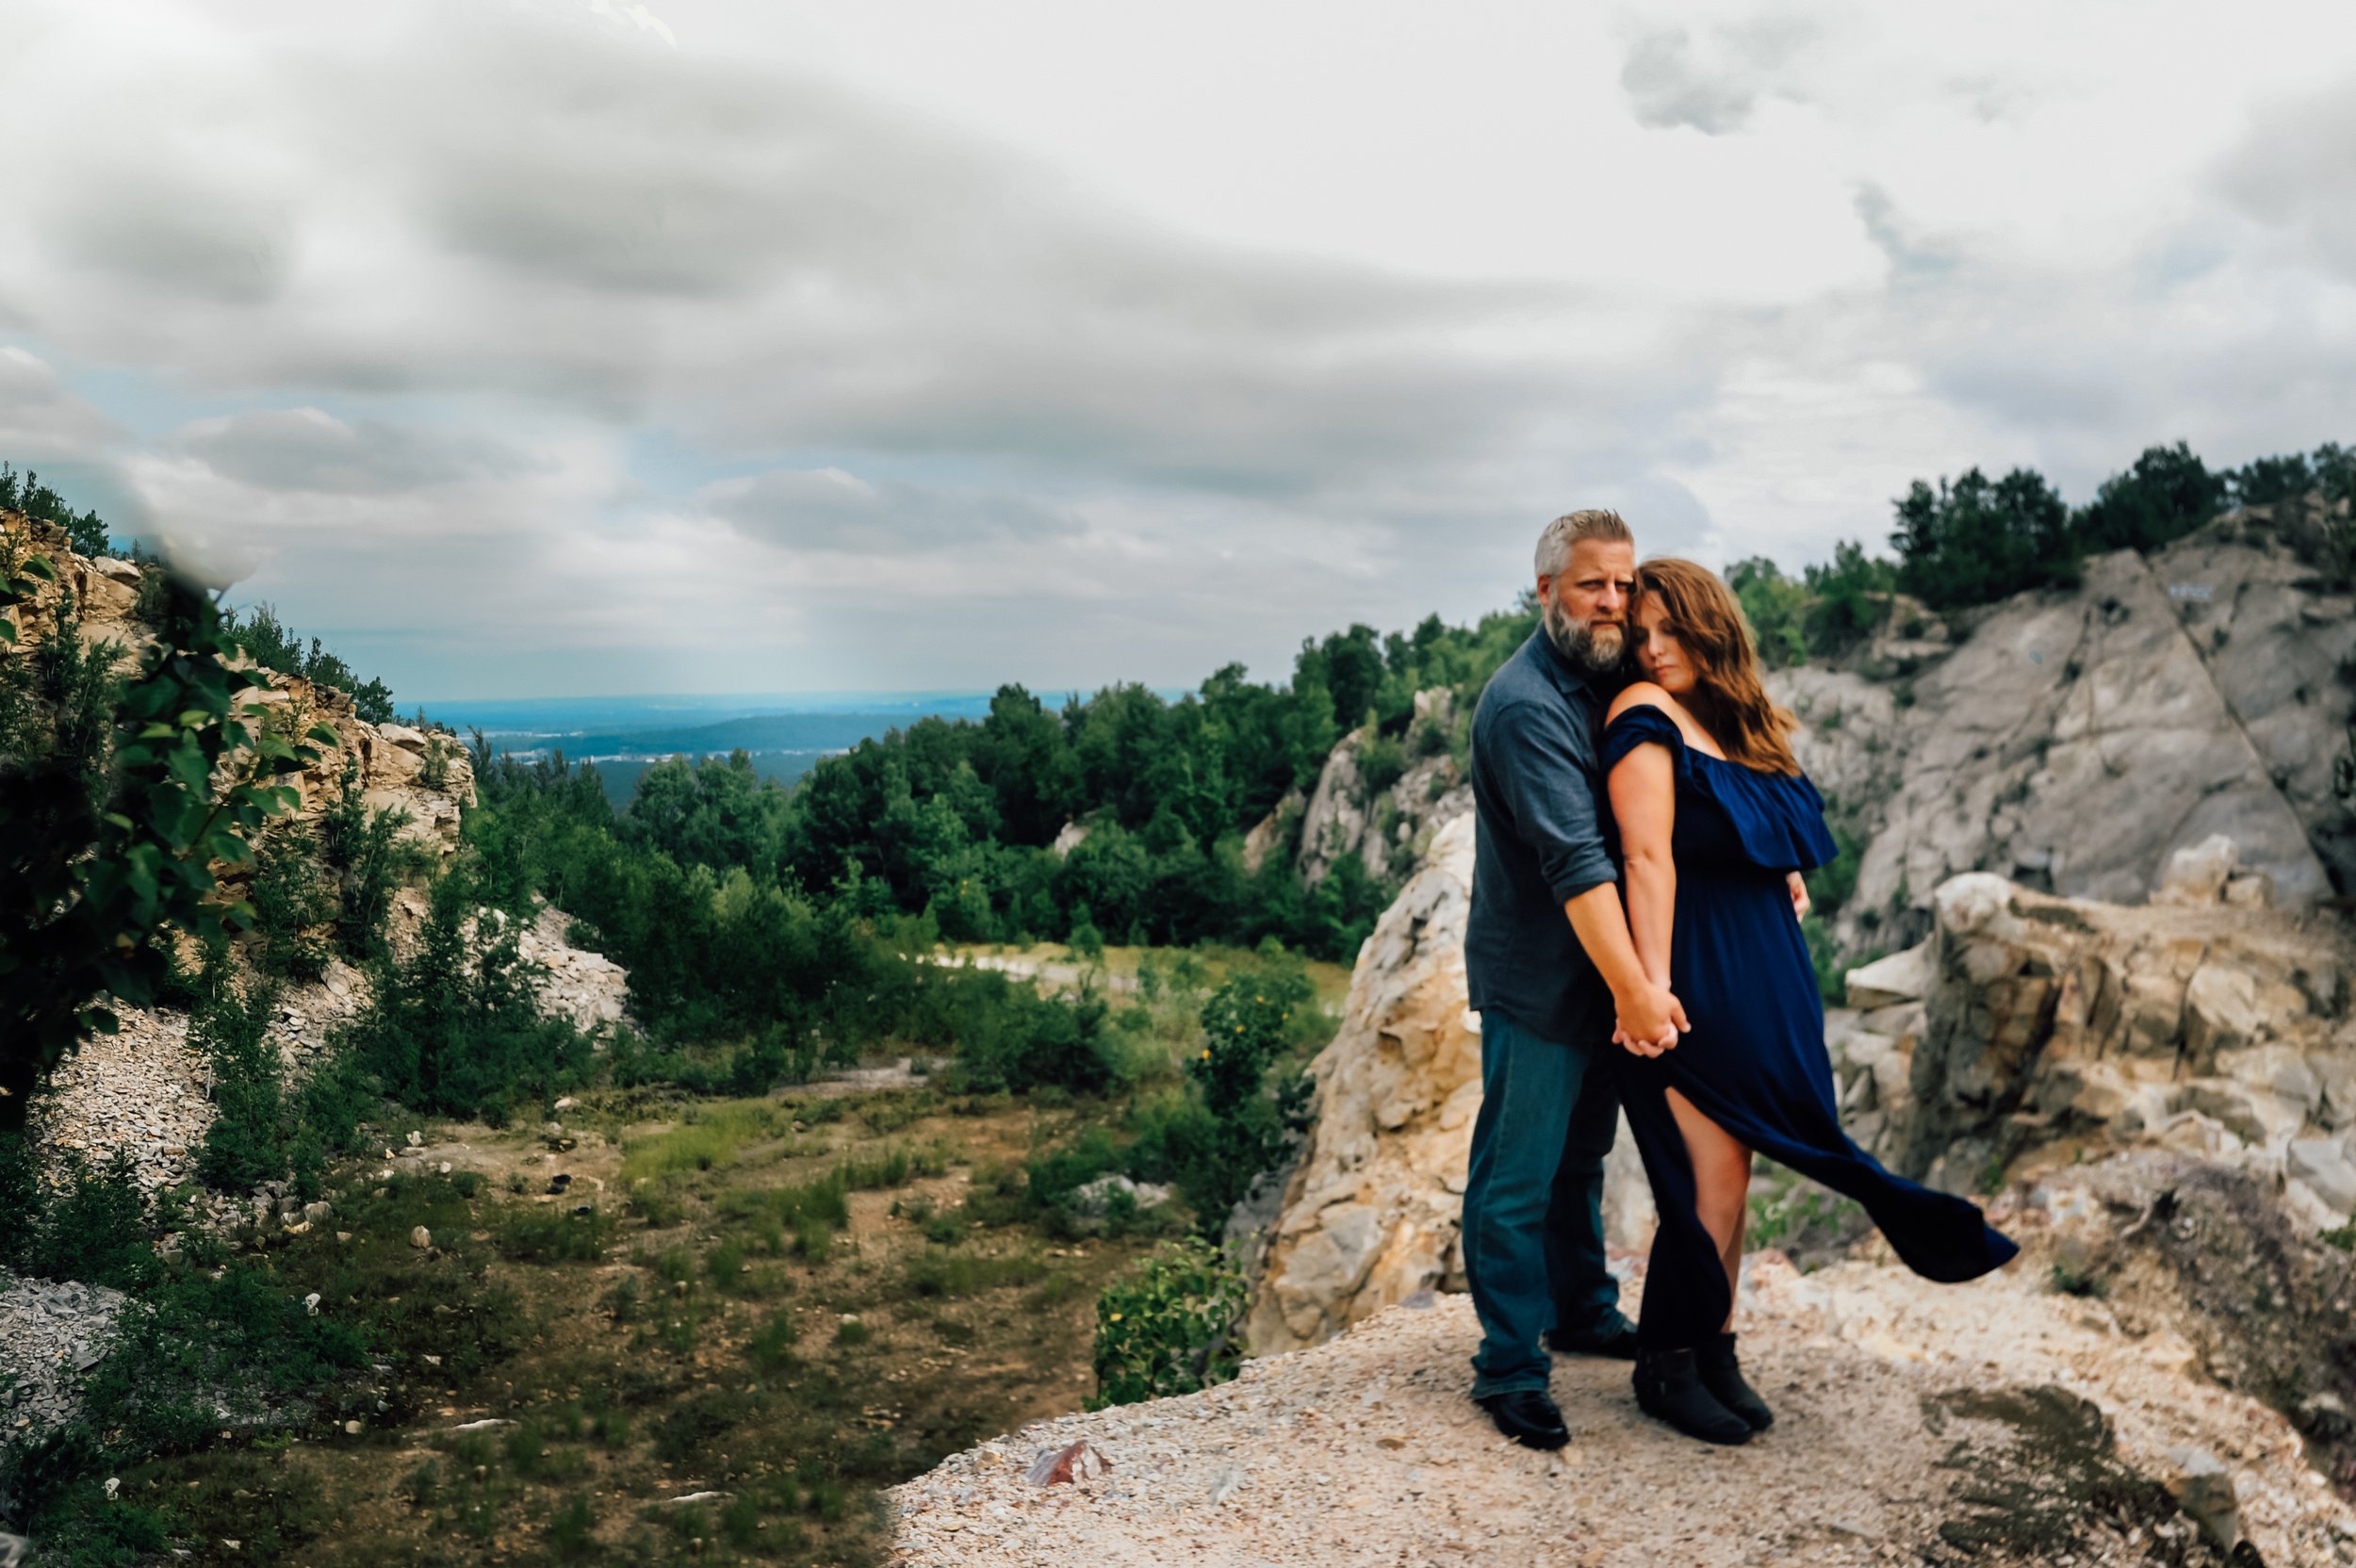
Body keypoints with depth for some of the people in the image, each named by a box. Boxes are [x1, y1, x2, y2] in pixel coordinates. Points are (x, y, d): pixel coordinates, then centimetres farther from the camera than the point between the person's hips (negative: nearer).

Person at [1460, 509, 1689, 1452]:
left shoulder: (1606, 686, 9)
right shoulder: (1527, 706, -22)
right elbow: (1575, 861, -28)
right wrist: (1634, 986, -31)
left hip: (1595, 975, 9)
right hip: (1535, 980, -9)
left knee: (1581, 1155, 22)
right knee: (1518, 1177, -1)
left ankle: (1581, 1310, 38)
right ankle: (1508, 1367, 10)